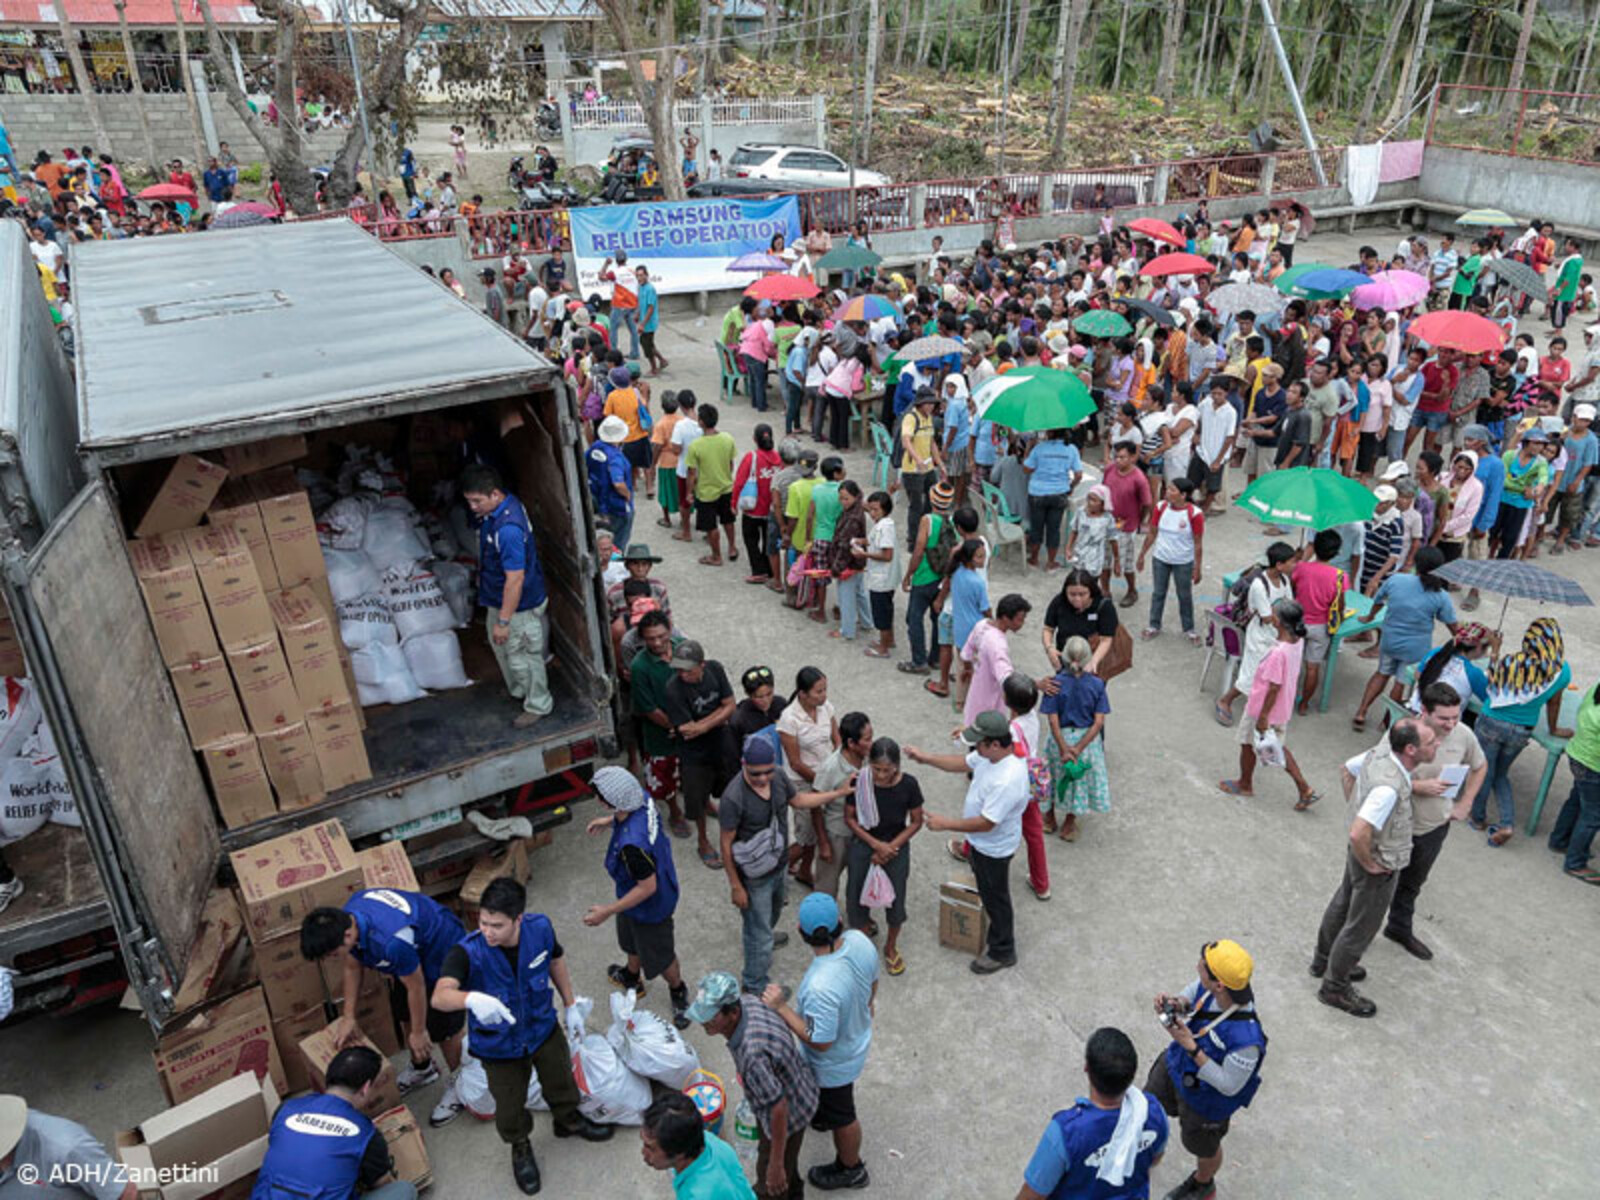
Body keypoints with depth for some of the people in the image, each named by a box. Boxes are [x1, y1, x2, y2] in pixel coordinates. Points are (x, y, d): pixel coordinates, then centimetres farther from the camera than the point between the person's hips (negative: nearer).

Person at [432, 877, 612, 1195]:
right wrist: (471, 998, -72)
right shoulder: (467, 952, -36)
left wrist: (570, 1006, 5)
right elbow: (440, 996, -51)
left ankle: (568, 1119, 61)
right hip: (499, 1046, -2)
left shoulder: (540, 928, -25)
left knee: (561, 1081, 27)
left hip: (543, 1028, 2)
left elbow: (556, 960, -4)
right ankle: (520, 1148, 54)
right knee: (510, 1108, 19)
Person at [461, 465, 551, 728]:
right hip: (497, 599, 10)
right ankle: (520, 690, 49)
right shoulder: (505, 505, -4)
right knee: (501, 648, 27)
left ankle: (538, 706, 31)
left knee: (522, 657, 10)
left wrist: (504, 620, -24)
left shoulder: (508, 529, -35)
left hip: (519, 606, -10)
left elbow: (515, 579, -31)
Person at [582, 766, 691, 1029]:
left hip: (650, 905, -8)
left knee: (659, 954, 21)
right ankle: (631, 978, 62)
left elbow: (647, 887, -32)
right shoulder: (643, 800, -22)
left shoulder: (632, 844, -45)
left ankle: (678, 992, 49)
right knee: (633, 941, 35)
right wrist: (610, 820, 7)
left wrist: (608, 911, -24)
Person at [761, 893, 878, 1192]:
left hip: (833, 1063, -6)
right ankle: (823, 1116, 68)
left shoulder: (820, 987, -46)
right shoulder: (860, 940, -25)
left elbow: (820, 1042, -30)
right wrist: (865, 1008, 18)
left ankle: (850, 1169, 51)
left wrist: (781, 1008, -27)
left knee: (841, 1116, 24)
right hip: (858, 1038, 6)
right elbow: (872, 983, -3)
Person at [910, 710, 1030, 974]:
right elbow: (963, 763, 5)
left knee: (994, 898, 14)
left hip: (994, 849, -8)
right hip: (981, 842, 8)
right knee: (988, 891, 31)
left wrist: (945, 824, -27)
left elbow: (986, 823, -34)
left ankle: (1001, 952, 35)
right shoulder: (989, 755, -12)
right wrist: (925, 758, -2)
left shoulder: (1007, 781, -40)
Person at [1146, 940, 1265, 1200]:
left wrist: (1191, 1047, -35)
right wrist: (1175, 1004, -25)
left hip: (1206, 1095, -6)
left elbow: (1229, 1086, -28)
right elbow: (1192, 993, -4)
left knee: (1204, 1147, 27)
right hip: (1174, 1064, 6)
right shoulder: (1211, 985, -28)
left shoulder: (1246, 1039, -45)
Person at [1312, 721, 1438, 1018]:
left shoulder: (1381, 753, -13)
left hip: (1360, 853, 9)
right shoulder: (1389, 787, -38)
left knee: (1342, 905, 27)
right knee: (1361, 927, 11)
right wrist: (1369, 865, -22)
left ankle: (1324, 961, 50)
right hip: (1381, 865, -9)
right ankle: (1335, 987, 31)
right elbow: (1359, 834, -40)